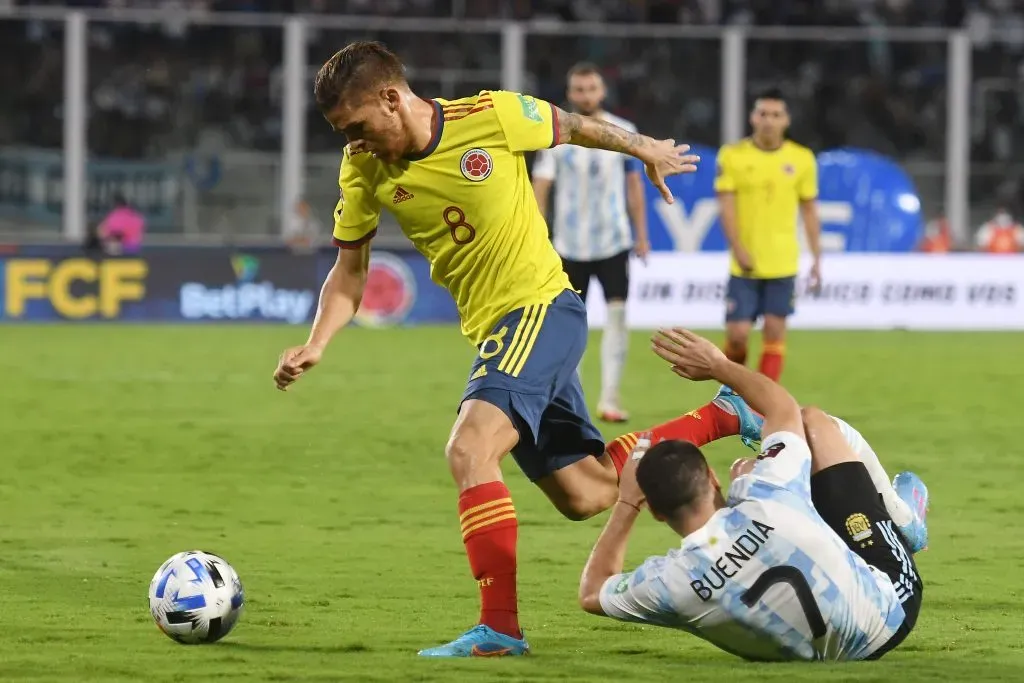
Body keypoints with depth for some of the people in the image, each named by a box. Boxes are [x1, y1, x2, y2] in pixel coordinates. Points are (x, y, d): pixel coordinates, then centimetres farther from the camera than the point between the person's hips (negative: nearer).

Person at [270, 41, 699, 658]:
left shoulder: (493, 117, -18)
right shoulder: (365, 170, -4)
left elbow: (571, 127, 2)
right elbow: (350, 271, 6)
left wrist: (645, 150, 19)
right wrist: (315, 346, -11)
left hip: (542, 306, -7)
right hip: (491, 329, 7)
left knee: (469, 450, -27)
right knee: (585, 496, 15)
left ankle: (500, 628, -26)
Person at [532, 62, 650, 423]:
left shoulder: (624, 132, 3)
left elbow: (634, 184, 11)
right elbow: (539, 189, -2)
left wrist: (641, 235, 10)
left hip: (614, 241, 0)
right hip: (569, 244, 0)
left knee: (617, 313, -12)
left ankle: (609, 399, -12)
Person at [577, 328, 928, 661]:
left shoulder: (666, 585, -25)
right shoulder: (767, 497, -30)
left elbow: (592, 592, 2)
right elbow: (785, 408, -6)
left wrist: (626, 503, 4)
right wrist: (718, 366, 8)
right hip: (891, 605, -3)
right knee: (814, 424, 10)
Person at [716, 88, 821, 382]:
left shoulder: (802, 159, 3)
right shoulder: (732, 156, -2)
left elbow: (809, 211, 8)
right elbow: (726, 205, -5)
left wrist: (817, 259, 5)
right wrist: (739, 249, -17)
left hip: (783, 264, 1)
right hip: (744, 266, -1)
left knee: (775, 332, -2)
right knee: (737, 333, -3)